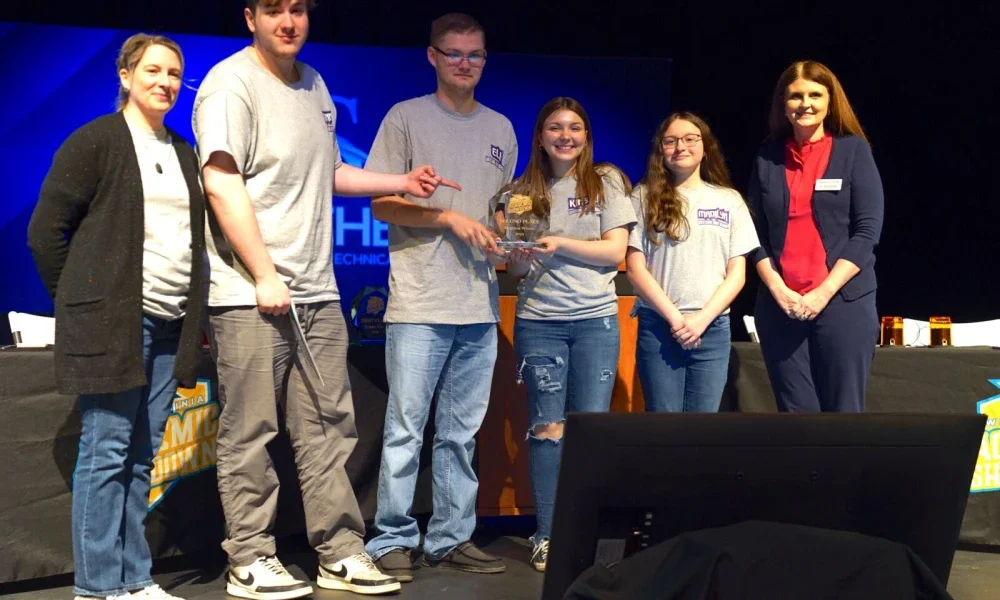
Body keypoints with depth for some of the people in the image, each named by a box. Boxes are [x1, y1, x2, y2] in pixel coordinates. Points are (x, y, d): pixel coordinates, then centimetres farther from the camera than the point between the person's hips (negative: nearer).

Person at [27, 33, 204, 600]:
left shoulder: (183, 153, 17)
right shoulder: (95, 142, -3)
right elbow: (46, 230, -3)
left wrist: (194, 318, 11)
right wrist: (81, 301, 0)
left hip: (171, 324, 6)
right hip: (114, 320, -6)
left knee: (144, 455, 10)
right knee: (107, 450, -3)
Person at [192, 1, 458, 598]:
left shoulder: (314, 85, 17)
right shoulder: (231, 84, -8)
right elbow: (222, 185, -15)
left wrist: (401, 182, 19)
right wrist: (265, 277, -17)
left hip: (317, 291, 7)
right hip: (251, 295, -7)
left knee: (328, 428, 9)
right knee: (250, 434, 0)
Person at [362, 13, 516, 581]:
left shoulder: (501, 128, 16)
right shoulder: (406, 118, 2)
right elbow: (381, 204, -2)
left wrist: (506, 246, 2)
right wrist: (448, 218, -13)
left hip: (480, 305, 5)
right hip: (420, 302, -5)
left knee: (463, 432, 9)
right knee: (406, 428, -4)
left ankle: (452, 538, 17)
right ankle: (394, 540, 4)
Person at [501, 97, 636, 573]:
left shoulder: (607, 182, 5)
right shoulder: (523, 191, 9)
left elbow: (616, 251, -2)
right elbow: (513, 266, 9)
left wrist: (560, 243, -12)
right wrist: (521, 258, -14)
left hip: (595, 318, -1)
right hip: (538, 320, 1)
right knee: (547, 428, 0)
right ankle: (547, 535, 6)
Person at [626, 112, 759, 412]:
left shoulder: (729, 200, 11)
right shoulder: (645, 196, 6)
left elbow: (737, 274, 6)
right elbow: (635, 268, 0)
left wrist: (702, 319, -7)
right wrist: (674, 318, -9)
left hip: (712, 328, 1)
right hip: (658, 325, -1)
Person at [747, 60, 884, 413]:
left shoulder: (853, 150, 2)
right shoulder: (768, 157, 9)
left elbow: (867, 231, -4)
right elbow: (755, 234, 8)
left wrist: (823, 293, -11)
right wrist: (779, 291, -6)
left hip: (843, 301, -2)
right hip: (780, 304, 2)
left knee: (842, 410, -1)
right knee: (796, 411, 3)